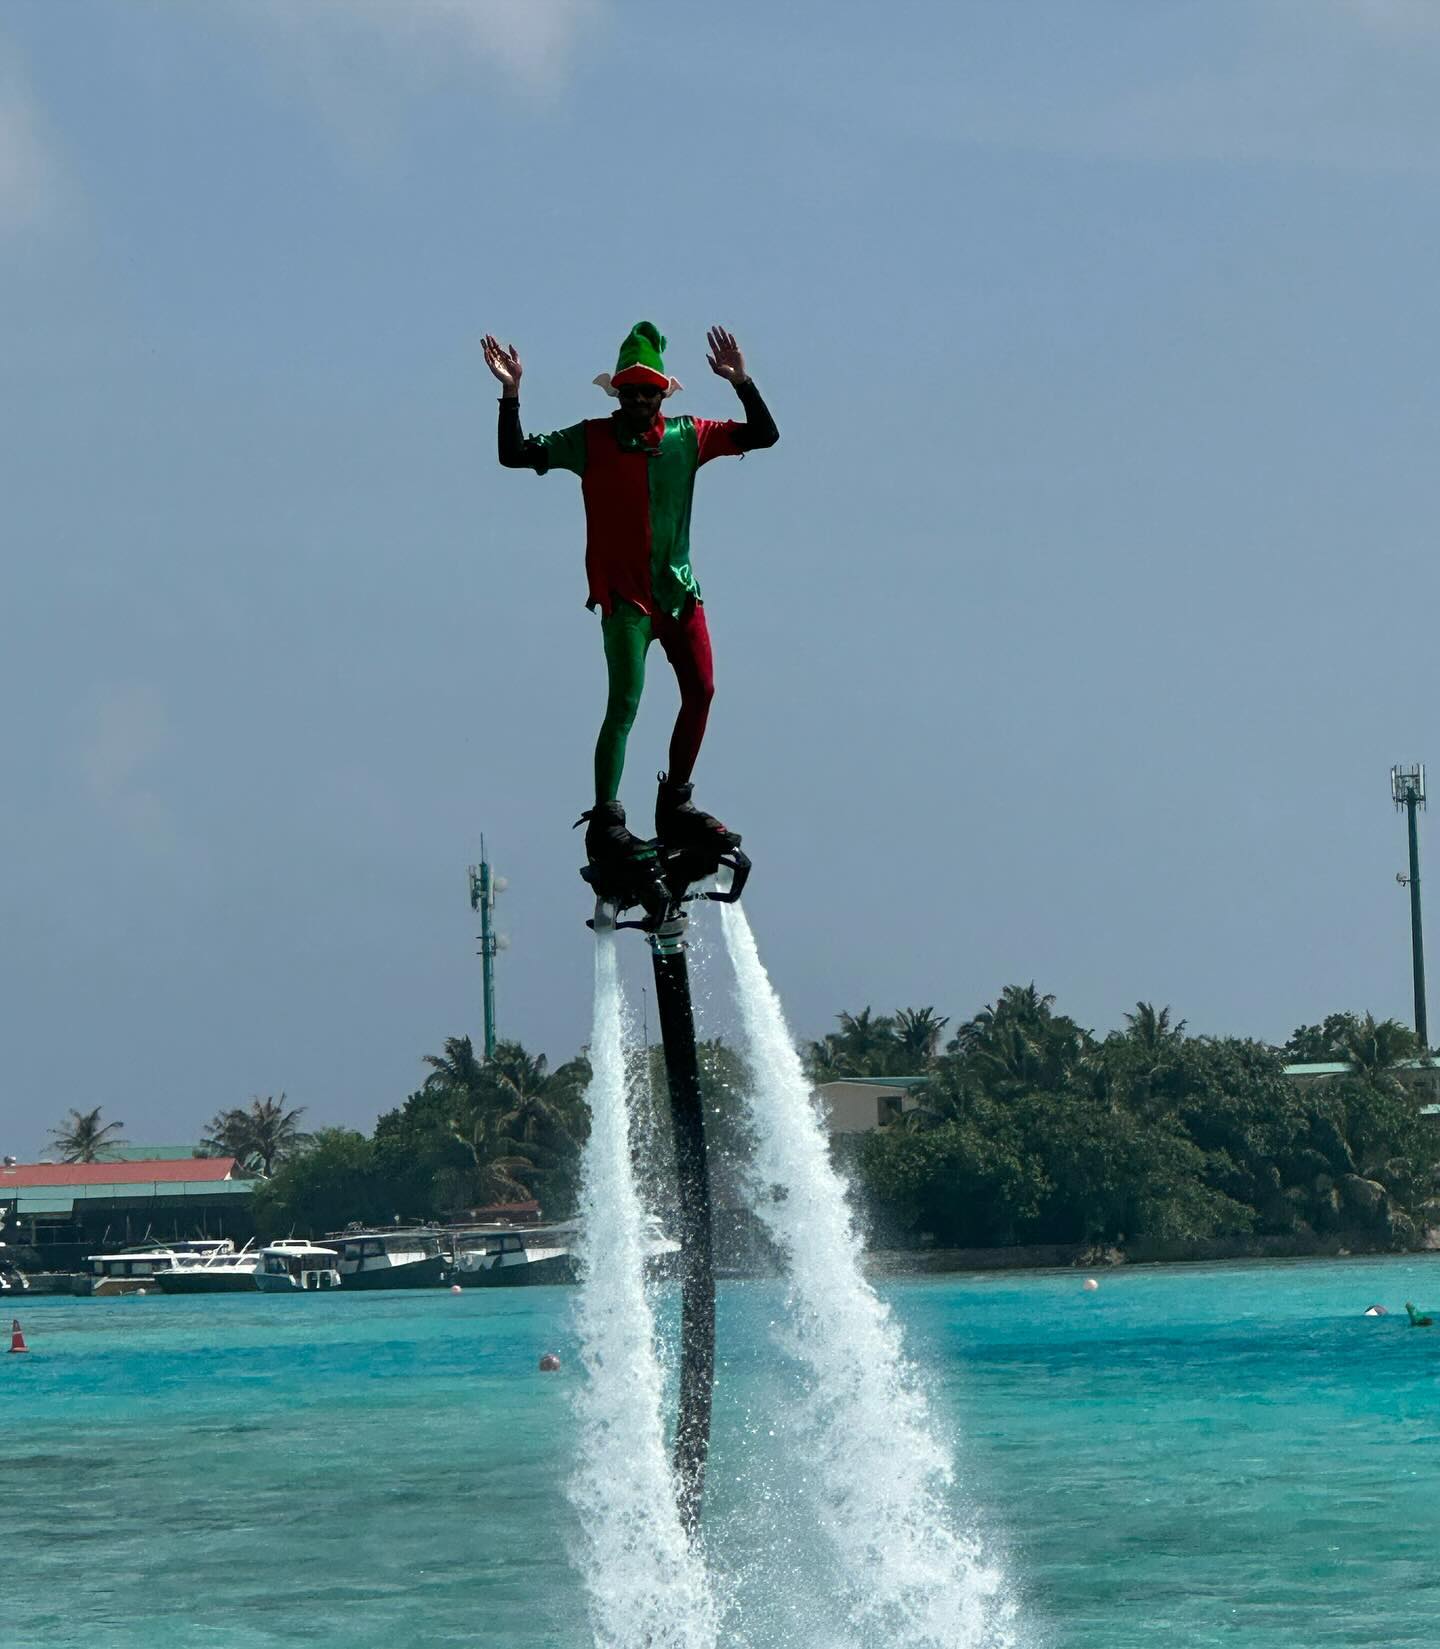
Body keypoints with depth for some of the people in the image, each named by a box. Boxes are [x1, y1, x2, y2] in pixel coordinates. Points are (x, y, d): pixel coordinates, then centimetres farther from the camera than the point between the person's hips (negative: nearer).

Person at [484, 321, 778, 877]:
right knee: (625, 702, -13)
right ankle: (605, 823, -11)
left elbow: (763, 435, 7)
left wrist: (742, 383, -7)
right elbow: (516, 455, -5)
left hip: (678, 586, 5)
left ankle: (676, 807, 19)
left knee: (700, 691, 3)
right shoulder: (591, 440, -3)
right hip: (623, 592, -5)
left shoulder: (687, 437, 6)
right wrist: (511, 394, -17)